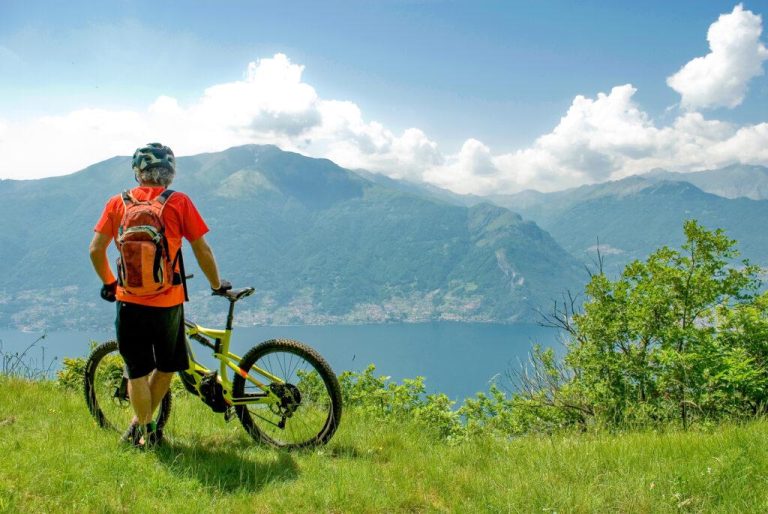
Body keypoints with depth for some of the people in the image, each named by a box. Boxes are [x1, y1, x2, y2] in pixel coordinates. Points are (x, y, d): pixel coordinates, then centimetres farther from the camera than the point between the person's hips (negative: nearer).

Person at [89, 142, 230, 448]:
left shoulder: (118, 203, 2)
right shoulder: (179, 202, -5)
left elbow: (96, 250, 3)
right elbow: (202, 250, -3)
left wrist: (109, 283, 19)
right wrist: (217, 285, 11)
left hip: (129, 300, 1)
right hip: (168, 302, -1)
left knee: (137, 371, 12)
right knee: (166, 367, 20)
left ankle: (142, 433, 19)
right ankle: (142, 424, 29)